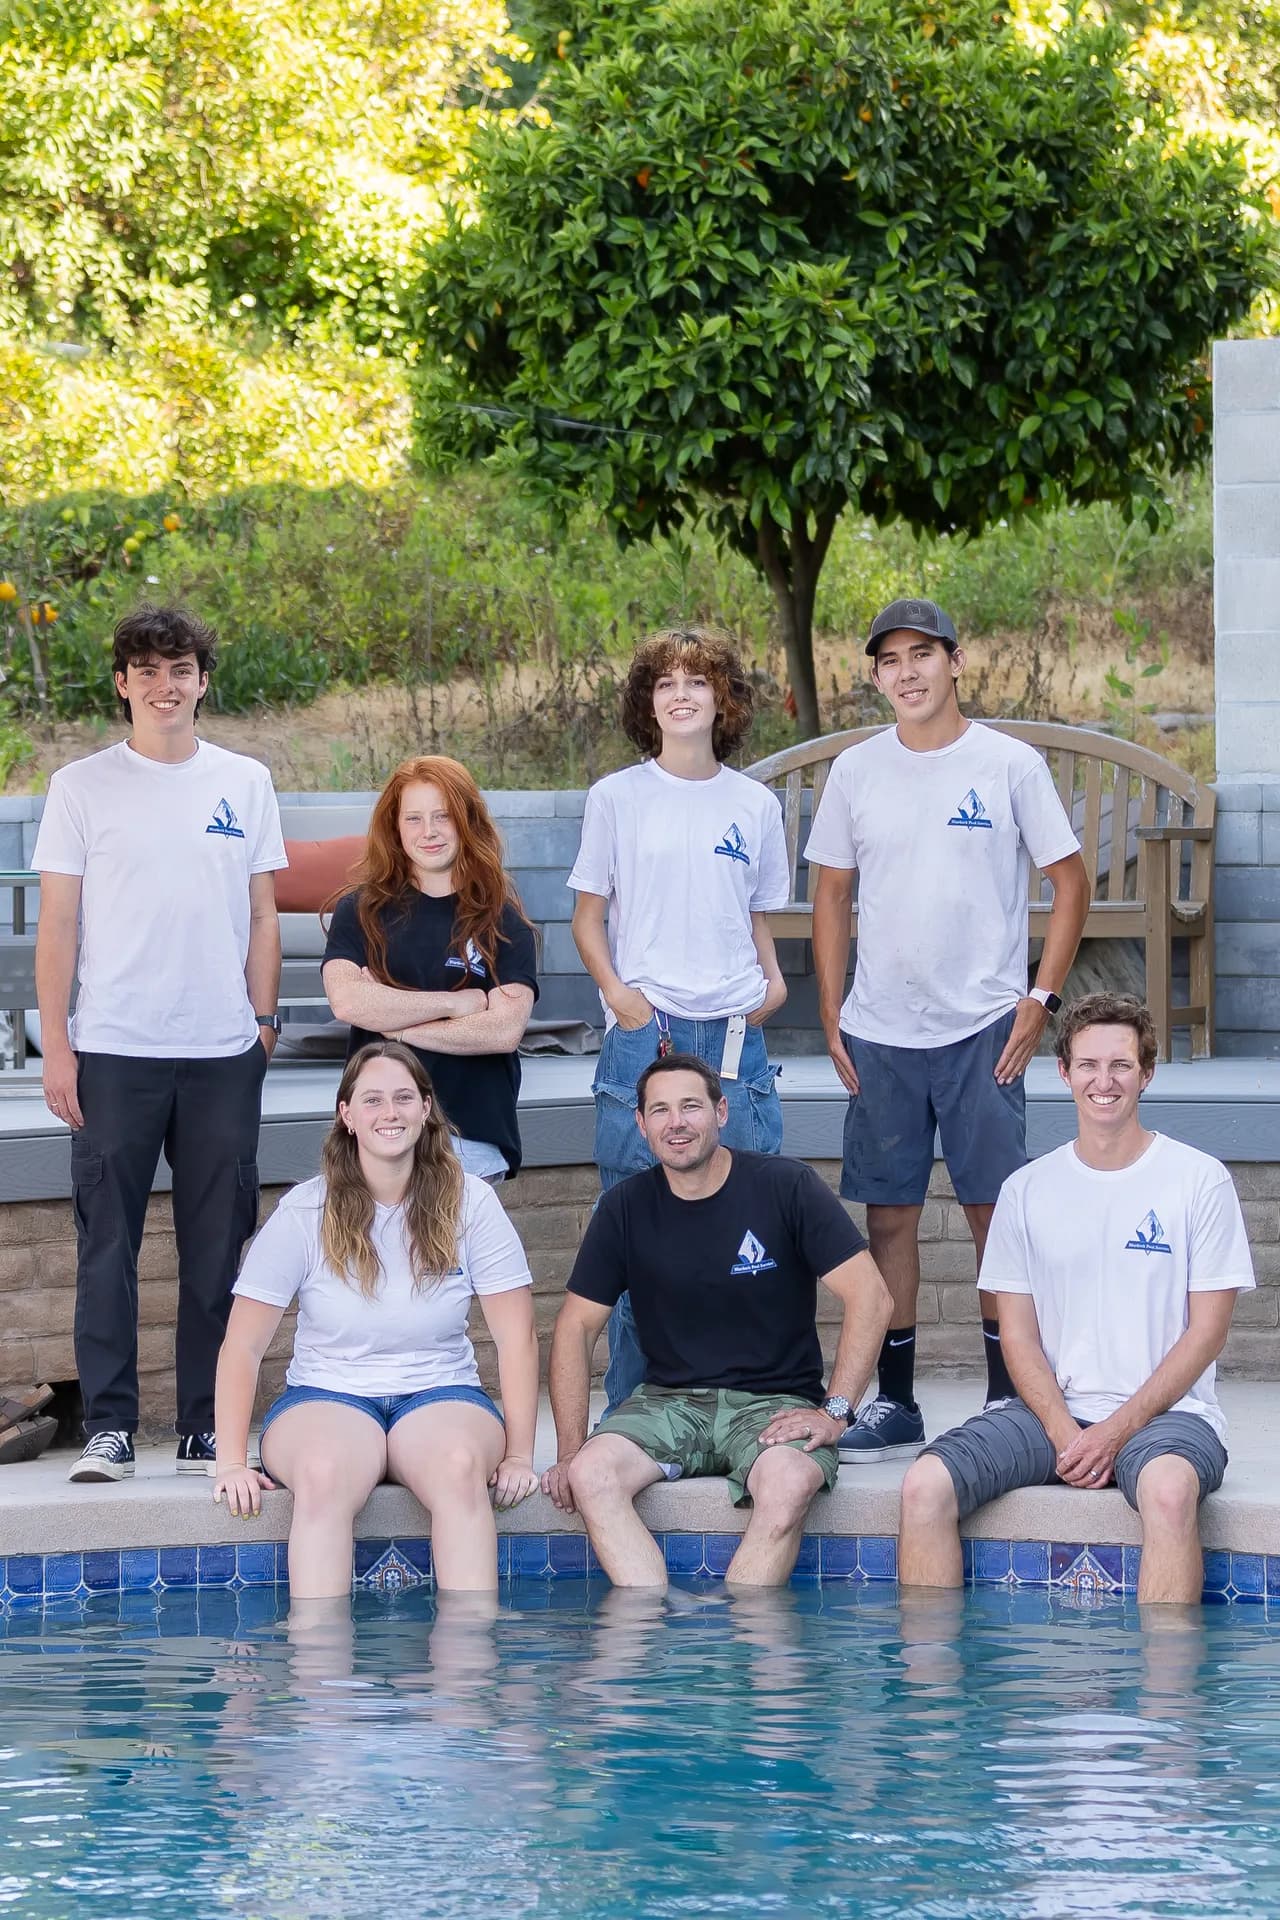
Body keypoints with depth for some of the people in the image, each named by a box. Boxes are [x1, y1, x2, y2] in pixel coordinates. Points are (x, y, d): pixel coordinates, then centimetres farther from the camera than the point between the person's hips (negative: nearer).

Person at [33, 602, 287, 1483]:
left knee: (217, 1248, 4)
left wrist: (263, 1026, 6)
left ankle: (208, 1426, 11)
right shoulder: (83, 786, 3)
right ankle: (109, 1427, 3)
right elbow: (58, 923, 2)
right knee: (107, 1245, -1)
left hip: (223, 1052, 2)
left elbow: (262, 916, 12)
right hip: (114, 1051, -2)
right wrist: (56, 1045, -3)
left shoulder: (245, 783, 8)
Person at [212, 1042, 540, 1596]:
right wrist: (231, 1462, -12)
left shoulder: (470, 1204, 1)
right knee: (323, 1472, -37)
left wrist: (518, 1454, -8)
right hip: (326, 1397, -1)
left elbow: (516, 1338, 1)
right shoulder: (304, 1213, -1)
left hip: (440, 1394, 1)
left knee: (460, 1464, -36)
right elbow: (242, 1347, -1)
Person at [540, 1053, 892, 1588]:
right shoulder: (625, 1209, 5)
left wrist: (835, 1410, -15)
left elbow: (869, 1298, -7)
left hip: (774, 1402, -3)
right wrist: (570, 1449, -3)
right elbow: (578, 1325, 8)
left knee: (788, 1483, -37)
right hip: (667, 1400, 3)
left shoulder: (787, 1187, -4)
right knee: (590, 1474, -28)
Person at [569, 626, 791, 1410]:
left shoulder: (756, 805, 10)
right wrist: (617, 993, -8)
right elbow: (589, 915, 7)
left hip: (735, 1036, 2)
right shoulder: (618, 798, 4)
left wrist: (773, 980, 0)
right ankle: (631, 1406, 7)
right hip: (644, 1035, -2)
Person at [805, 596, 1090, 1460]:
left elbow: (1072, 882, 2)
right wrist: (831, 1018, 7)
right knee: (889, 1216, 5)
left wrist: (1041, 1000, -6)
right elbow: (832, 894, 13)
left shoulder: (1009, 764, -2)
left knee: (995, 1212, 0)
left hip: (983, 1029, -3)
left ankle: (1009, 1398, 8)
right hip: (880, 1032, 3)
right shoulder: (856, 772, 6)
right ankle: (893, 1404, 12)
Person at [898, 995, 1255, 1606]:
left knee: (1168, 1487, -39)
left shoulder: (1199, 1181, 2)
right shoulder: (1028, 1190, 10)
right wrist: (1061, 1430, -10)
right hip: (1051, 1411, 3)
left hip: (1162, 1411, -3)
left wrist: (1119, 1429, -11)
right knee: (925, 1484, -22)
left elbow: (1206, 1332, -1)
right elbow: (1018, 1333, 8)